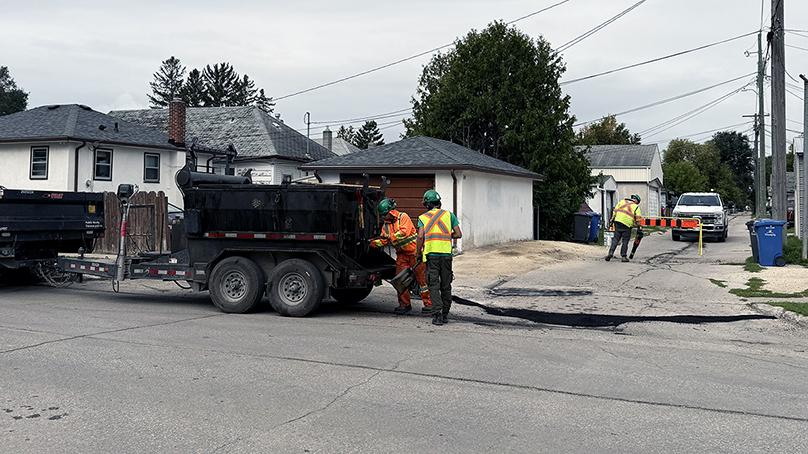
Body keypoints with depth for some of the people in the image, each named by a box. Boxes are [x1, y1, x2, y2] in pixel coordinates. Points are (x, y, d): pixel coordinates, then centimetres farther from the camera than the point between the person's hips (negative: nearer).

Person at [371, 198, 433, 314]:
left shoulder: (403, 217, -10)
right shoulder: (386, 225, 11)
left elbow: (404, 232, -24)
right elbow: (383, 241, 9)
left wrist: (391, 236, -20)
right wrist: (372, 243, -7)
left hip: (414, 251, -7)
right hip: (401, 254, 7)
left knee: (422, 277, -3)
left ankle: (428, 304, 2)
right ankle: (404, 304, 13)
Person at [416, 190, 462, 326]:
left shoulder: (423, 217, 7)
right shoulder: (449, 214, 10)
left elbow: (420, 237, -6)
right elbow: (458, 234, 5)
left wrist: (418, 252, 6)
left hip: (431, 254, -1)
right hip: (446, 253, 1)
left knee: (434, 286, 1)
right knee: (446, 285, 12)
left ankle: (437, 315, -8)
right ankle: (445, 314, 18)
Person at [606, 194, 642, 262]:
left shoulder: (622, 201, 15)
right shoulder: (636, 207, 6)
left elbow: (615, 211, 12)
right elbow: (637, 218, 0)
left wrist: (611, 221, 14)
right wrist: (638, 228, 4)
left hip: (617, 222, 3)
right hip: (627, 225, -3)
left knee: (615, 239, 8)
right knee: (625, 241, 6)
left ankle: (611, 252, -7)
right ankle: (623, 256, 5)